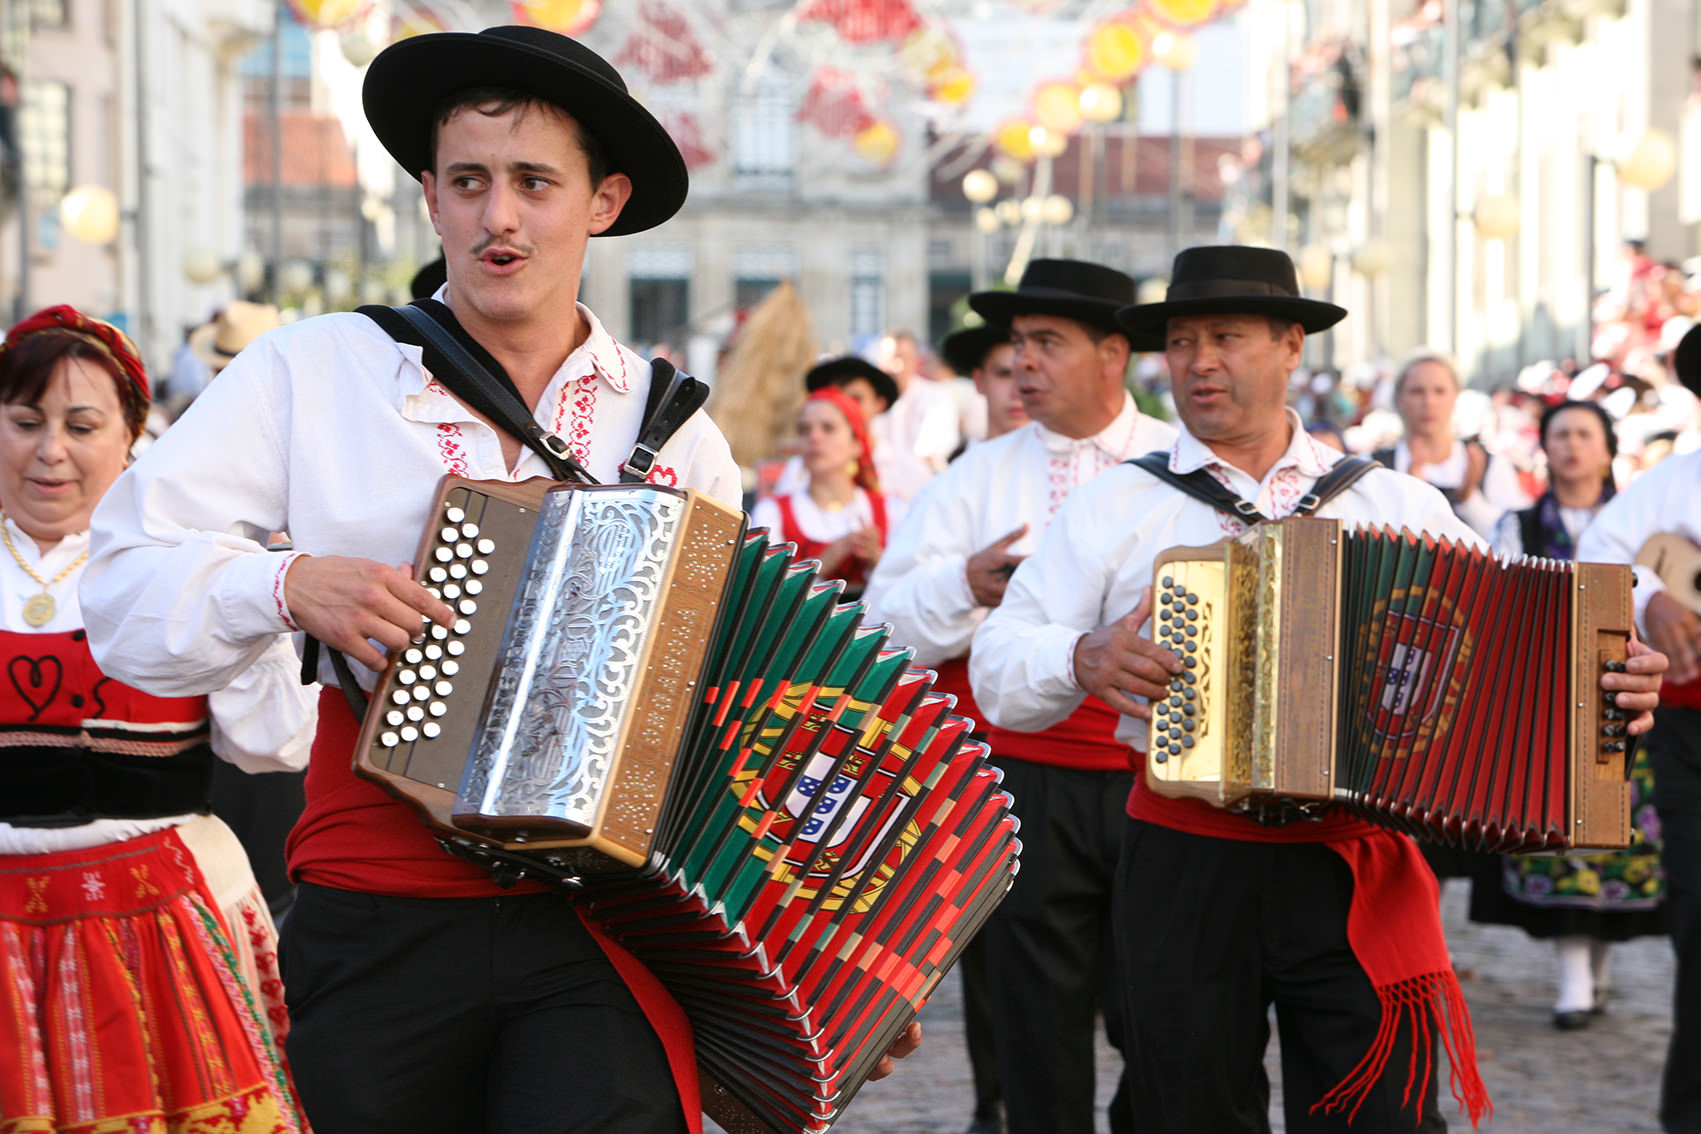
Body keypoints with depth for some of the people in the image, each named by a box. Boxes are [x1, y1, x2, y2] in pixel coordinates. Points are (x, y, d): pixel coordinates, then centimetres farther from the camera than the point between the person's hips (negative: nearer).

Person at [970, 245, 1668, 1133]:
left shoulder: (1399, 504, 11)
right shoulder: (1114, 507, 7)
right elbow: (999, 672, 3)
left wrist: (1608, 682, -8)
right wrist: (1083, 661, -18)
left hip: (1356, 874, 0)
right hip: (1187, 869, 0)